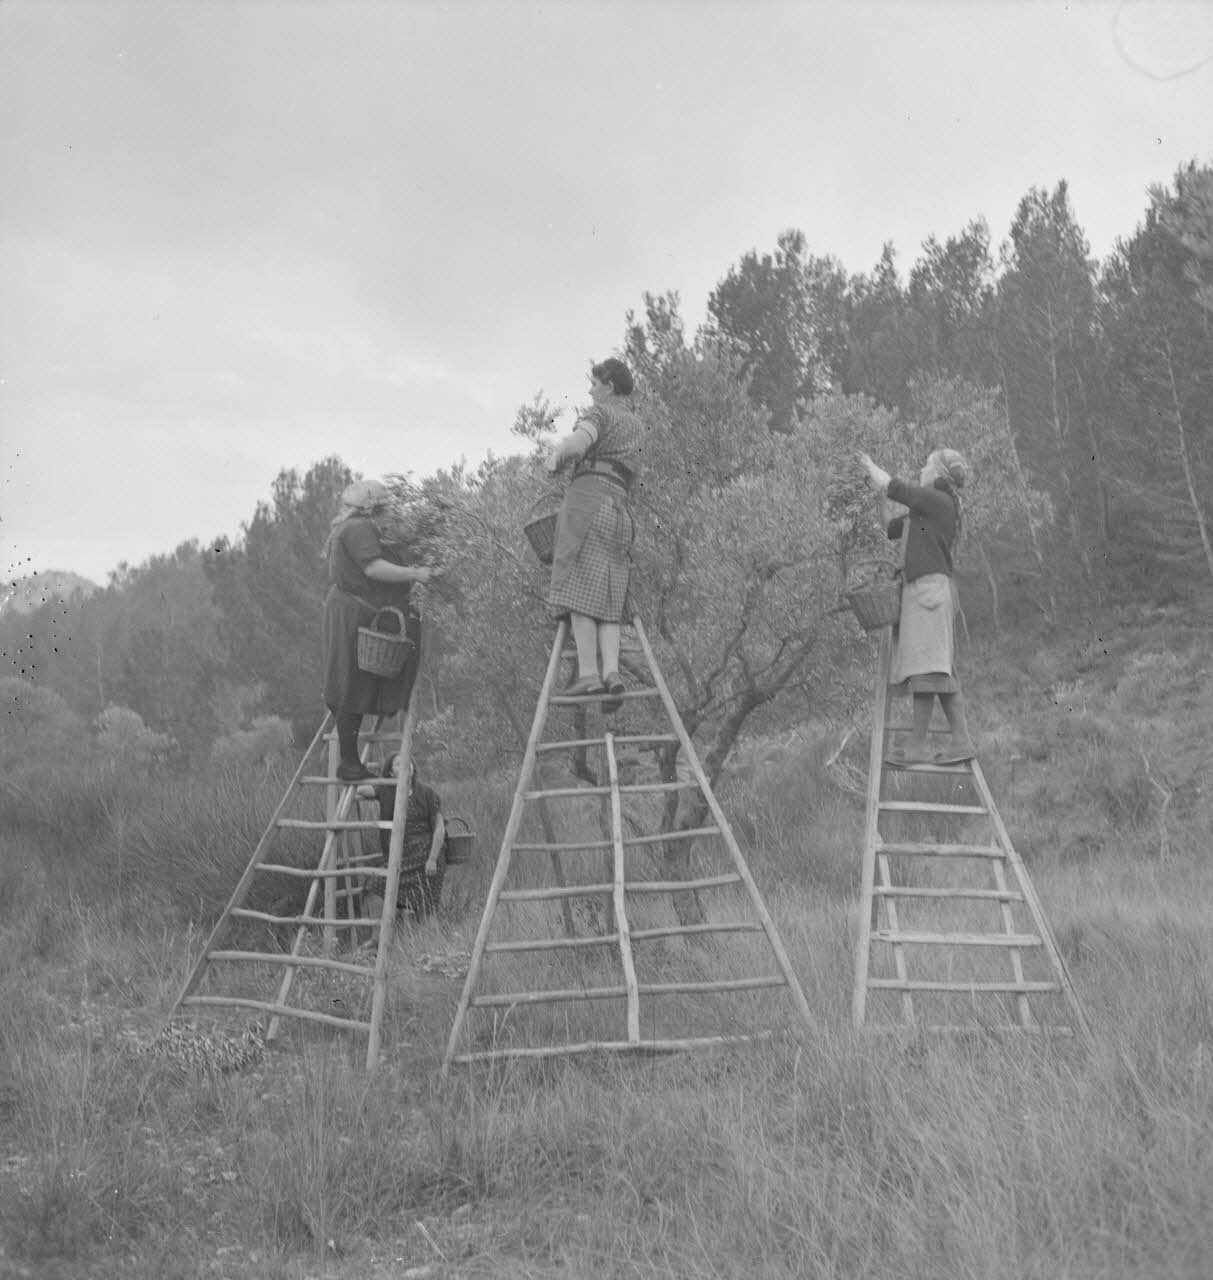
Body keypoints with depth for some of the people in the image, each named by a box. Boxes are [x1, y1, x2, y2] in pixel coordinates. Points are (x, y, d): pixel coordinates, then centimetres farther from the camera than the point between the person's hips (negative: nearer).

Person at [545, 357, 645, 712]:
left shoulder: (599, 412, 3)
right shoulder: (636, 425, 28)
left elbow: (578, 444, -18)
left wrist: (557, 456, 3)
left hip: (589, 494, -7)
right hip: (619, 506, 7)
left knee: (579, 586, -10)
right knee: (607, 595, 2)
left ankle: (588, 673, -19)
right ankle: (611, 672, -16)